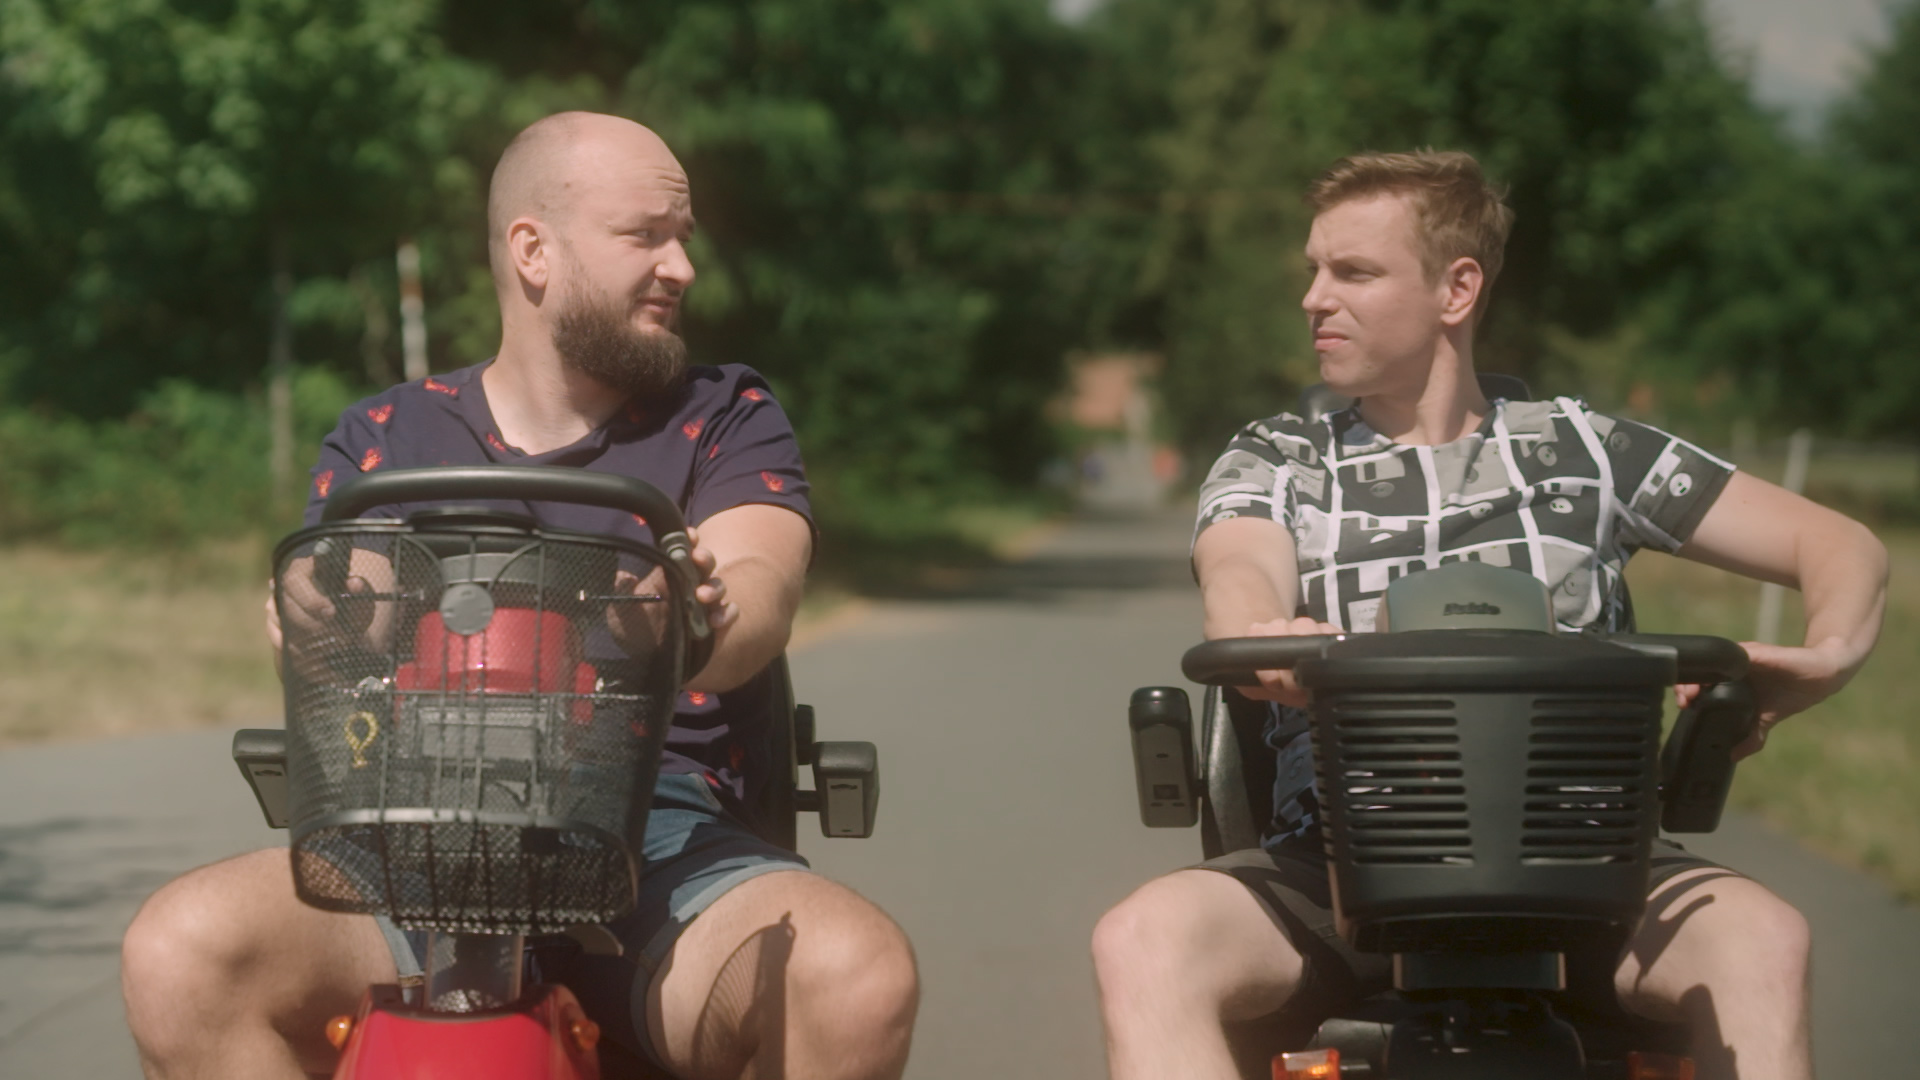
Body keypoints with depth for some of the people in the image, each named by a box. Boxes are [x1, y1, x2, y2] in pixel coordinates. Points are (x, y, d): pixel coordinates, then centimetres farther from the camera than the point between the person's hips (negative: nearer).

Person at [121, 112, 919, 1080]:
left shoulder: (725, 419, 16)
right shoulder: (383, 438, 20)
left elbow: (757, 587, -4)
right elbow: (321, 603, 6)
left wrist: (703, 618, -30)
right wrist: (316, 619, -21)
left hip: (660, 838, 0)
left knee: (860, 976, -33)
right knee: (178, 951, -29)